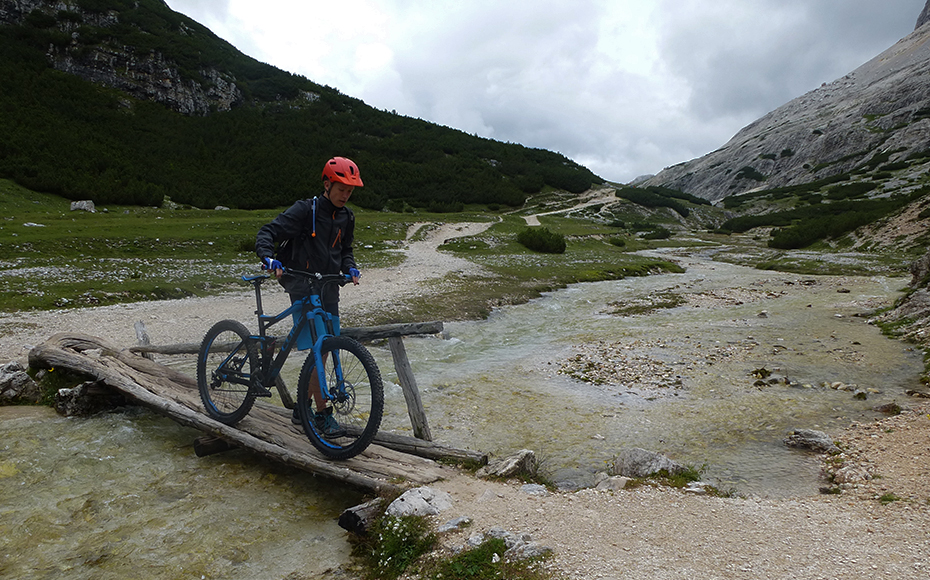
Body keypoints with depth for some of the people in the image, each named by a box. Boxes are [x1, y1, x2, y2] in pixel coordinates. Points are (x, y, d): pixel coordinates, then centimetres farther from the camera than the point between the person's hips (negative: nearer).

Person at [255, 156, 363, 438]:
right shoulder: (305, 210, -10)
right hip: (303, 285, -7)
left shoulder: (347, 217, 9)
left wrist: (350, 268, 1)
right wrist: (268, 258, -31)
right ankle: (322, 414, -3)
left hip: (329, 287, 7)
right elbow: (267, 232, -12)